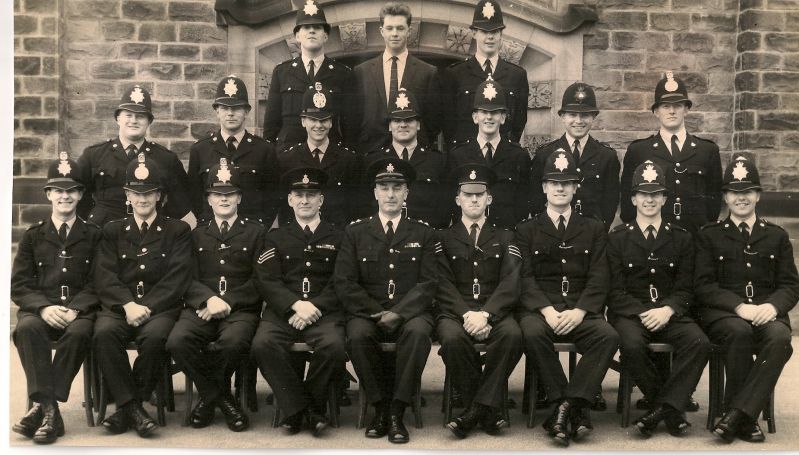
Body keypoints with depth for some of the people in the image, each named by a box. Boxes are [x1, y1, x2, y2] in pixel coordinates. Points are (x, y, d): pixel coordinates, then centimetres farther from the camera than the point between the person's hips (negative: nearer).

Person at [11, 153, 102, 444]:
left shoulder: (94, 235, 12)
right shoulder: (33, 236, 15)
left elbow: (97, 283, 4)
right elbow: (19, 285, 8)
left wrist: (74, 310, -15)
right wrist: (44, 307, -13)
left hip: (80, 310, -1)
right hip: (40, 308, 1)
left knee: (79, 332, -36)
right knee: (27, 328, -34)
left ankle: (40, 407, -29)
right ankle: (49, 409, -37)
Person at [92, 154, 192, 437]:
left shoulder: (178, 230, 13)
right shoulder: (113, 231, 19)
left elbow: (177, 279, 0)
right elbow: (105, 277, 5)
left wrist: (146, 307, -14)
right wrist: (128, 305, -14)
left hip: (161, 306, -2)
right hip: (120, 306, 2)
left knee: (155, 336, -35)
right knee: (103, 332, -32)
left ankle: (127, 406, -17)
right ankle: (131, 405, -22)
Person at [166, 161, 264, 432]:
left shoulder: (255, 232, 13)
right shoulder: (197, 234, 20)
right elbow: (190, 279, 9)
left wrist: (227, 302, -12)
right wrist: (209, 299, -14)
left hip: (241, 310, -2)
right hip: (201, 308, 2)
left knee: (234, 341, -36)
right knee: (177, 341, -30)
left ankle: (210, 396, -3)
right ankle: (221, 398, -7)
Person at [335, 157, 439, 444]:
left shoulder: (423, 234, 12)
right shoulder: (355, 233, 12)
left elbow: (428, 283, 1)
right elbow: (344, 283, 3)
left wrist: (398, 313, -14)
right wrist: (376, 312, -9)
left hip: (410, 312, 0)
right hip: (368, 312, 1)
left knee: (419, 332, -35)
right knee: (358, 334, -33)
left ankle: (396, 411, -25)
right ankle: (379, 406, -16)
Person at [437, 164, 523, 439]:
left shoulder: (504, 238, 15)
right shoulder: (444, 239, 13)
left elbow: (510, 284, 1)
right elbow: (444, 287, 1)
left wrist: (485, 314, -17)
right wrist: (467, 314, -17)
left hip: (494, 311, 1)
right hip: (455, 313, 0)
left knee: (512, 334, -34)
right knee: (452, 337, -35)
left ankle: (478, 408, -23)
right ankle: (487, 410, -18)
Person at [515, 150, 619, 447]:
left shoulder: (594, 229, 16)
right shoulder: (527, 230, 13)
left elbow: (599, 279, 5)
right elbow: (525, 278, 1)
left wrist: (579, 311, -13)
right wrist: (547, 310, -17)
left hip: (581, 311, 1)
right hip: (540, 308, -1)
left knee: (608, 336, -30)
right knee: (532, 333, -35)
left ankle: (567, 405, -26)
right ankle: (576, 407, -24)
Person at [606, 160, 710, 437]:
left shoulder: (681, 239, 13)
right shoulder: (617, 238, 8)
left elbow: (685, 289, 7)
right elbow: (616, 290, 1)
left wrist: (668, 310, -15)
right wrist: (642, 313, -16)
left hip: (671, 314, 2)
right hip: (630, 312, -2)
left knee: (699, 342, -29)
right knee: (632, 345, -34)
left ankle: (662, 409, -21)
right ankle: (673, 408, -15)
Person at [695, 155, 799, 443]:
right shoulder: (709, 235, 12)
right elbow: (704, 286, 2)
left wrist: (772, 305, -12)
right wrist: (739, 307, -16)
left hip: (766, 313, 2)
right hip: (722, 313, -1)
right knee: (739, 332, -36)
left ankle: (736, 415, -32)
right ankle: (745, 419, -24)